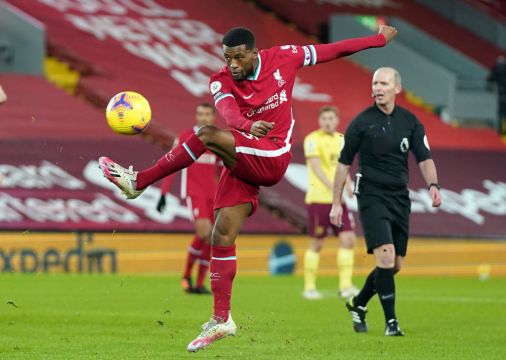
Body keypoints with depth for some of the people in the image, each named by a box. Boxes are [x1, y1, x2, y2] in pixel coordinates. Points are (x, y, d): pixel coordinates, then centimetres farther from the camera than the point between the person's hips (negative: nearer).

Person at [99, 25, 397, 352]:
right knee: (222, 235, -5)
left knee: (207, 135, -27)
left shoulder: (283, 58, -2)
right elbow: (228, 110, -25)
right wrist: (248, 125, -49)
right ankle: (222, 319, 1)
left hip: (272, 157, -4)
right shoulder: (221, 81, -3)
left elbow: (329, 51, 10)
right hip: (243, 163, 4)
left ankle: (138, 181, -18)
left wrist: (378, 40, 16)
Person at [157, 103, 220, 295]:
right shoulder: (184, 138, -1)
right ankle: (187, 276, -4)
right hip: (194, 193, -5)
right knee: (204, 232, -21)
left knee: (210, 240, 3)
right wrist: (163, 194, -5)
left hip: (212, 195, 5)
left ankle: (200, 283, 13)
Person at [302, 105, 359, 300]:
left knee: (348, 239, -4)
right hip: (319, 198, -6)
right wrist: (332, 187, -30)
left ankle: (345, 286, 0)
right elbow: (316, 167, -19)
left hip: (337, 200, 6)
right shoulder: (313, 140, -8)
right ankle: (309, 287, 11)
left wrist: (348, 185, 8)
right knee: (316, 244, 0)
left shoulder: (341, 139, 13)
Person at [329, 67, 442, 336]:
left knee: (395, 265, 7)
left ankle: (358, 304, 31)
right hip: (371, 197, -5)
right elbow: (344, 163, 2)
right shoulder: (361, 122, -4)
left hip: (400, 198, 5)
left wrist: (432, 185, -15)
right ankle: (391, 322, -14)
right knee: (386, 256, -19)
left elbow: (424, 158, 4)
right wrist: (336, 203, 0)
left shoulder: (410, 122, 6)